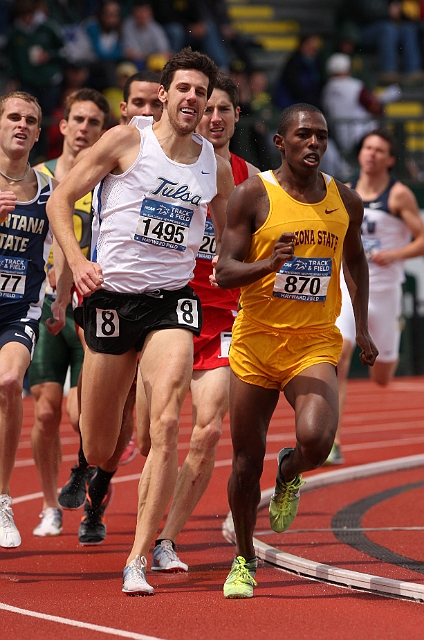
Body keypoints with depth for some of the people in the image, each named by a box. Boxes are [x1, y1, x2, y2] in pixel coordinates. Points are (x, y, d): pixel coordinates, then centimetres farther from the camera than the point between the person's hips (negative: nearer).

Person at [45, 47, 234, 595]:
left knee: (165, 425, -20)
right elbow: (60, 201, 0)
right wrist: (77, 262, -14)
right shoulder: (126, 141, -2)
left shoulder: (215, 167, 9)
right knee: (98, 451, 5)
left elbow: (230, 236, 26)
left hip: (172, 301, 2)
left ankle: (138, 559, -16)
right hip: (112, 296, -2)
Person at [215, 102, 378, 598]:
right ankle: (244, 559, 28)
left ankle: (290, 474, 13)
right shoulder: (253, 195, -6)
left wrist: (362, 327, 20)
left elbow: (355, 260, 24)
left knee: (316, 440, -25)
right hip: (256, 341, -1)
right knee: (246, 463, 5)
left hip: (314, 346, 1)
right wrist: (269, 264, -28)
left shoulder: (345, 200, 5)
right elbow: (224, 272, -10)